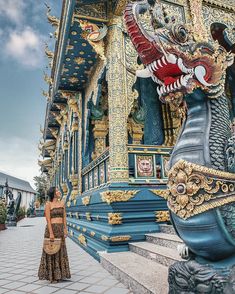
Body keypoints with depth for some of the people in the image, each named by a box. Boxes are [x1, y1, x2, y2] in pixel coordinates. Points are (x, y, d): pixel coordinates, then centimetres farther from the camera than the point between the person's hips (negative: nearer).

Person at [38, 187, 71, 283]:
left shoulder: (62, 203, 8)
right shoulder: (48, 204, -9)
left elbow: (64, 217, 10)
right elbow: (48, 219, -13)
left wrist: (65, 229, 5)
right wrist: (51, 233, -17)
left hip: (60, 229, 6)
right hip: (51, 228, -6)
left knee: (60, 251, 13)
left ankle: (59, 274, 27)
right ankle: (51, 275, 18)